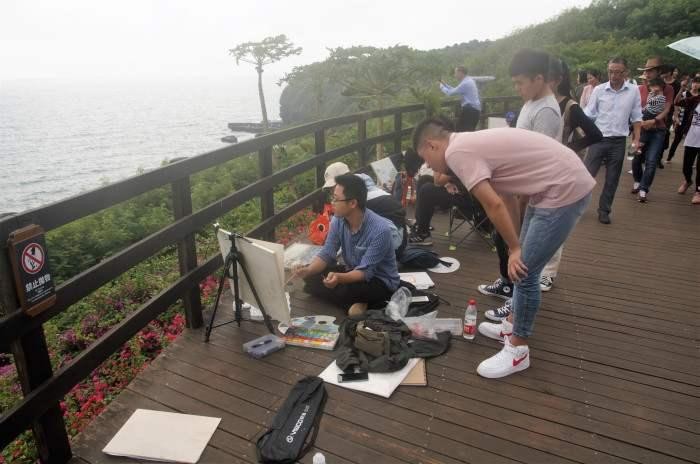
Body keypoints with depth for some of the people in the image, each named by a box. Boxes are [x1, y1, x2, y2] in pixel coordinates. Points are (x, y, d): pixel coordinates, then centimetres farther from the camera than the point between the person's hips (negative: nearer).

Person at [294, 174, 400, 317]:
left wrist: (339, 277, -48)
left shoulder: (380, 230, -31)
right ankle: (356, 302, -9)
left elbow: (365, 272, -30)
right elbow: (326, 254, -7)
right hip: (353, 271, 7)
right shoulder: (338, 220, -11)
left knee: (345, 290, -35)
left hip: (381, 281, -7)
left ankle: (362, 303, -4)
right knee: (311, 277, -9)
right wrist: (308, 270, -26)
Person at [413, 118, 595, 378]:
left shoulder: (456, 151, -15)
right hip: (563, 183, 10)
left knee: (524, 272, -4)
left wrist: (514, 248, -9)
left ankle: (518, 350, 11)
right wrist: (516, 246, 25)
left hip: (565, 190, -10)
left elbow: (494, 205, -20)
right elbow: (505, 197, 20)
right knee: (522, 264, 20)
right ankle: (514, 325, 36)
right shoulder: (470, 143, 14)